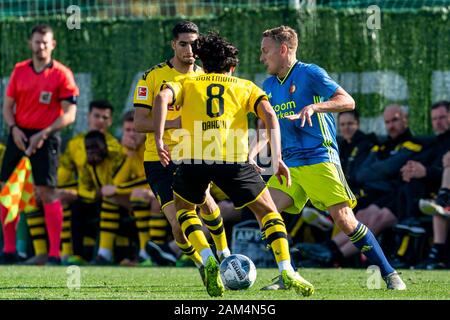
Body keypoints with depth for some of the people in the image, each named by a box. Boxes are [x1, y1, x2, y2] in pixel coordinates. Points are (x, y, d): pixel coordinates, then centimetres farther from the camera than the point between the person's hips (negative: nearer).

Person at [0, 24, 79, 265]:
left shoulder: (62, 74, -4)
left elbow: (69, 114, -8)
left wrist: (43, 134, -16)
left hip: (45, 138, -5)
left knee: (47, 192, -12)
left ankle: (55, 252, -8)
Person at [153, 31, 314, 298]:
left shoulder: (187, 84, 25)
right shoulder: (245, 86, 25)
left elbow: (163, 98, 3)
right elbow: (268, 114, 6)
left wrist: (159, 140, -4)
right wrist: (277, 157, 1)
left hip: (193, 157, 0)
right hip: (233, 157, 0)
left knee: (183, 207, 28)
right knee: (268, 211, 17)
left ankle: (208, 260, 6)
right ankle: (286, 271, 1)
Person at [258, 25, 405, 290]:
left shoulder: (309, 74, -6)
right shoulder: (269, 85, 15)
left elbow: (348, 101, -11)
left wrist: (313, 107, -25)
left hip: (319, 159, -7)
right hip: (289, 164, 7)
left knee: (343, 218, -13)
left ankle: (390, 275, -5)